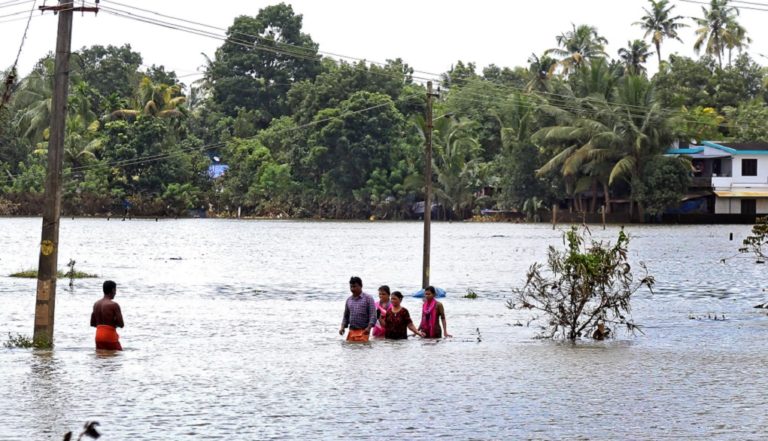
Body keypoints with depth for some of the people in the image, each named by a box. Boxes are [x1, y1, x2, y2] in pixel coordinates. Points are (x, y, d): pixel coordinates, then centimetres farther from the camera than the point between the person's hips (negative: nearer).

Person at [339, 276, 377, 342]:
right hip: (352, 331, 5)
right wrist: (342, 327, 5)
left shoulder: (368, 298, 0)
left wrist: (369, 327, -20)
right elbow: (346, 316, 21)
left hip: (363, 331, -5)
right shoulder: (349, 300, 14)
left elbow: (373, 315, -7)